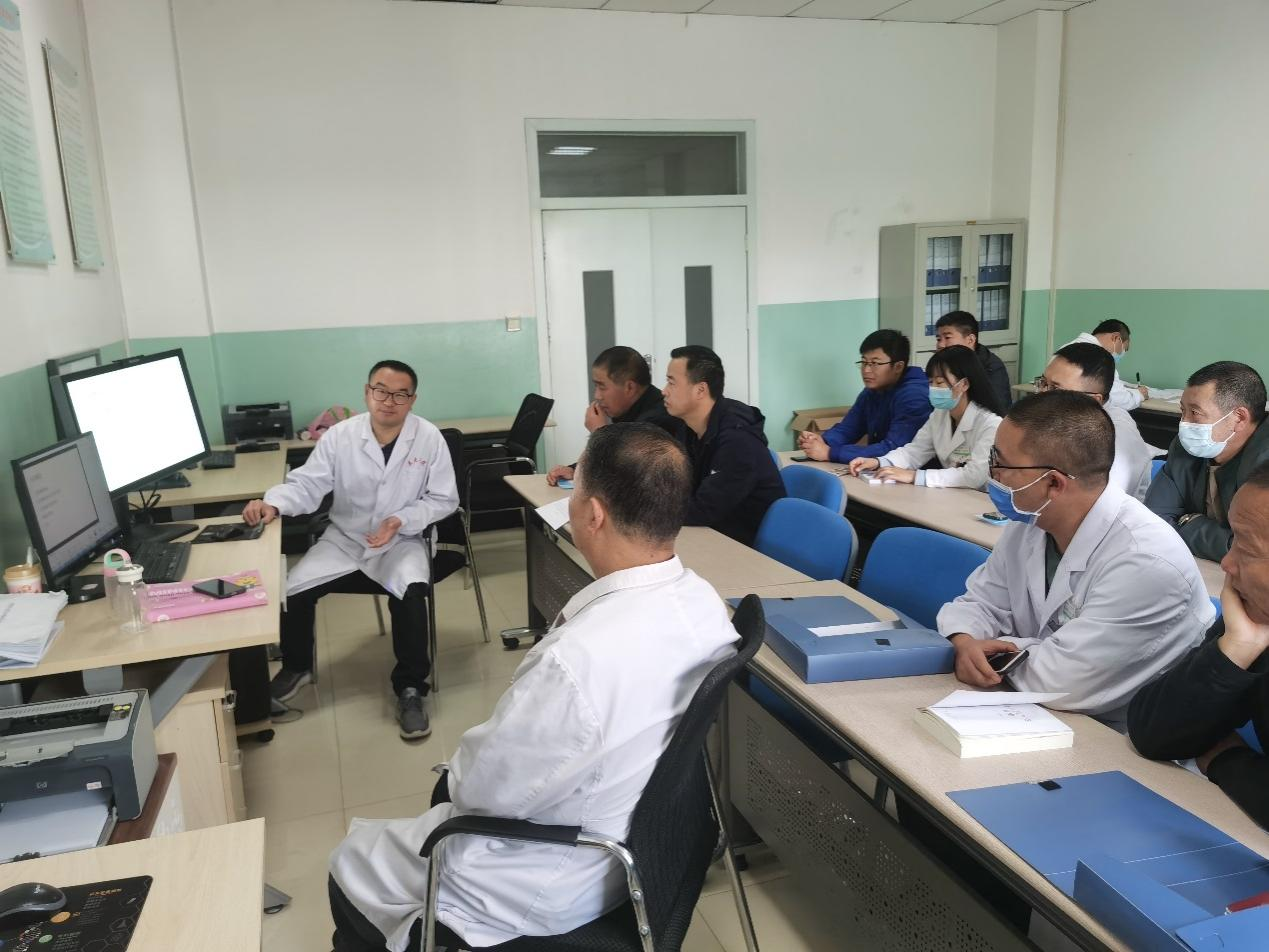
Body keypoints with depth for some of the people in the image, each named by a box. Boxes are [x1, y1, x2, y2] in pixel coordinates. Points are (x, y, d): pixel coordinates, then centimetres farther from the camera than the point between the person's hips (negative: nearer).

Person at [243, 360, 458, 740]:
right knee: (291, 590, -13)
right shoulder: (339, 436, -9)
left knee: (411, 594, -32)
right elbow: (307, 485, -8)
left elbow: (443, 499, -7)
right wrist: (272, 503, -29)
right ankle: (297, 665, 20)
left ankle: (410, 688, -11)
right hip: (344, 539, 3)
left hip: (401, 542, -2)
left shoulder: (429, 438, -11)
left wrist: (400, 521, -21)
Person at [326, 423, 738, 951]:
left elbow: (486, 786, -23)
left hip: (559, 887, -7)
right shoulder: (702, 600, -12)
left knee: (352, 865, 14)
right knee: (449, 787, 30)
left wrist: (461, 767, -1)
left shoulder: (579, 659, -39)